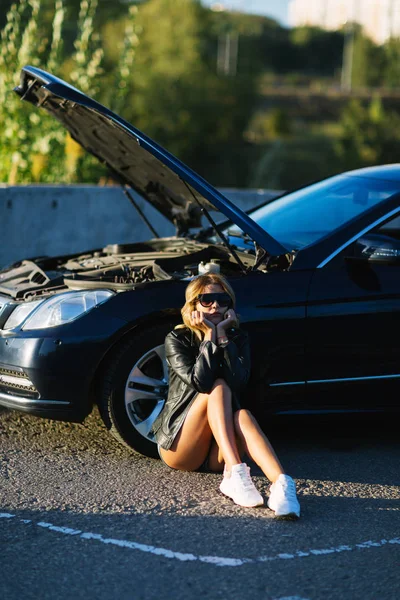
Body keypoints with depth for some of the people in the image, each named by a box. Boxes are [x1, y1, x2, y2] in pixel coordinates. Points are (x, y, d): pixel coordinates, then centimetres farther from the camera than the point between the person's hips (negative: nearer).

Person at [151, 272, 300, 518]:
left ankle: (281, 483, -59)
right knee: (218, 387, -27)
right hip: (178, 446, -2)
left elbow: (239, 383, -14)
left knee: (242, 414, -33)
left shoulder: (238, 339, 7)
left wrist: (222, 336, -14)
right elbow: (199, 382, -22)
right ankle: (235, 474, -45)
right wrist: (209, 337, -17)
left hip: (216, 453, 2)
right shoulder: (177, 339, -2)